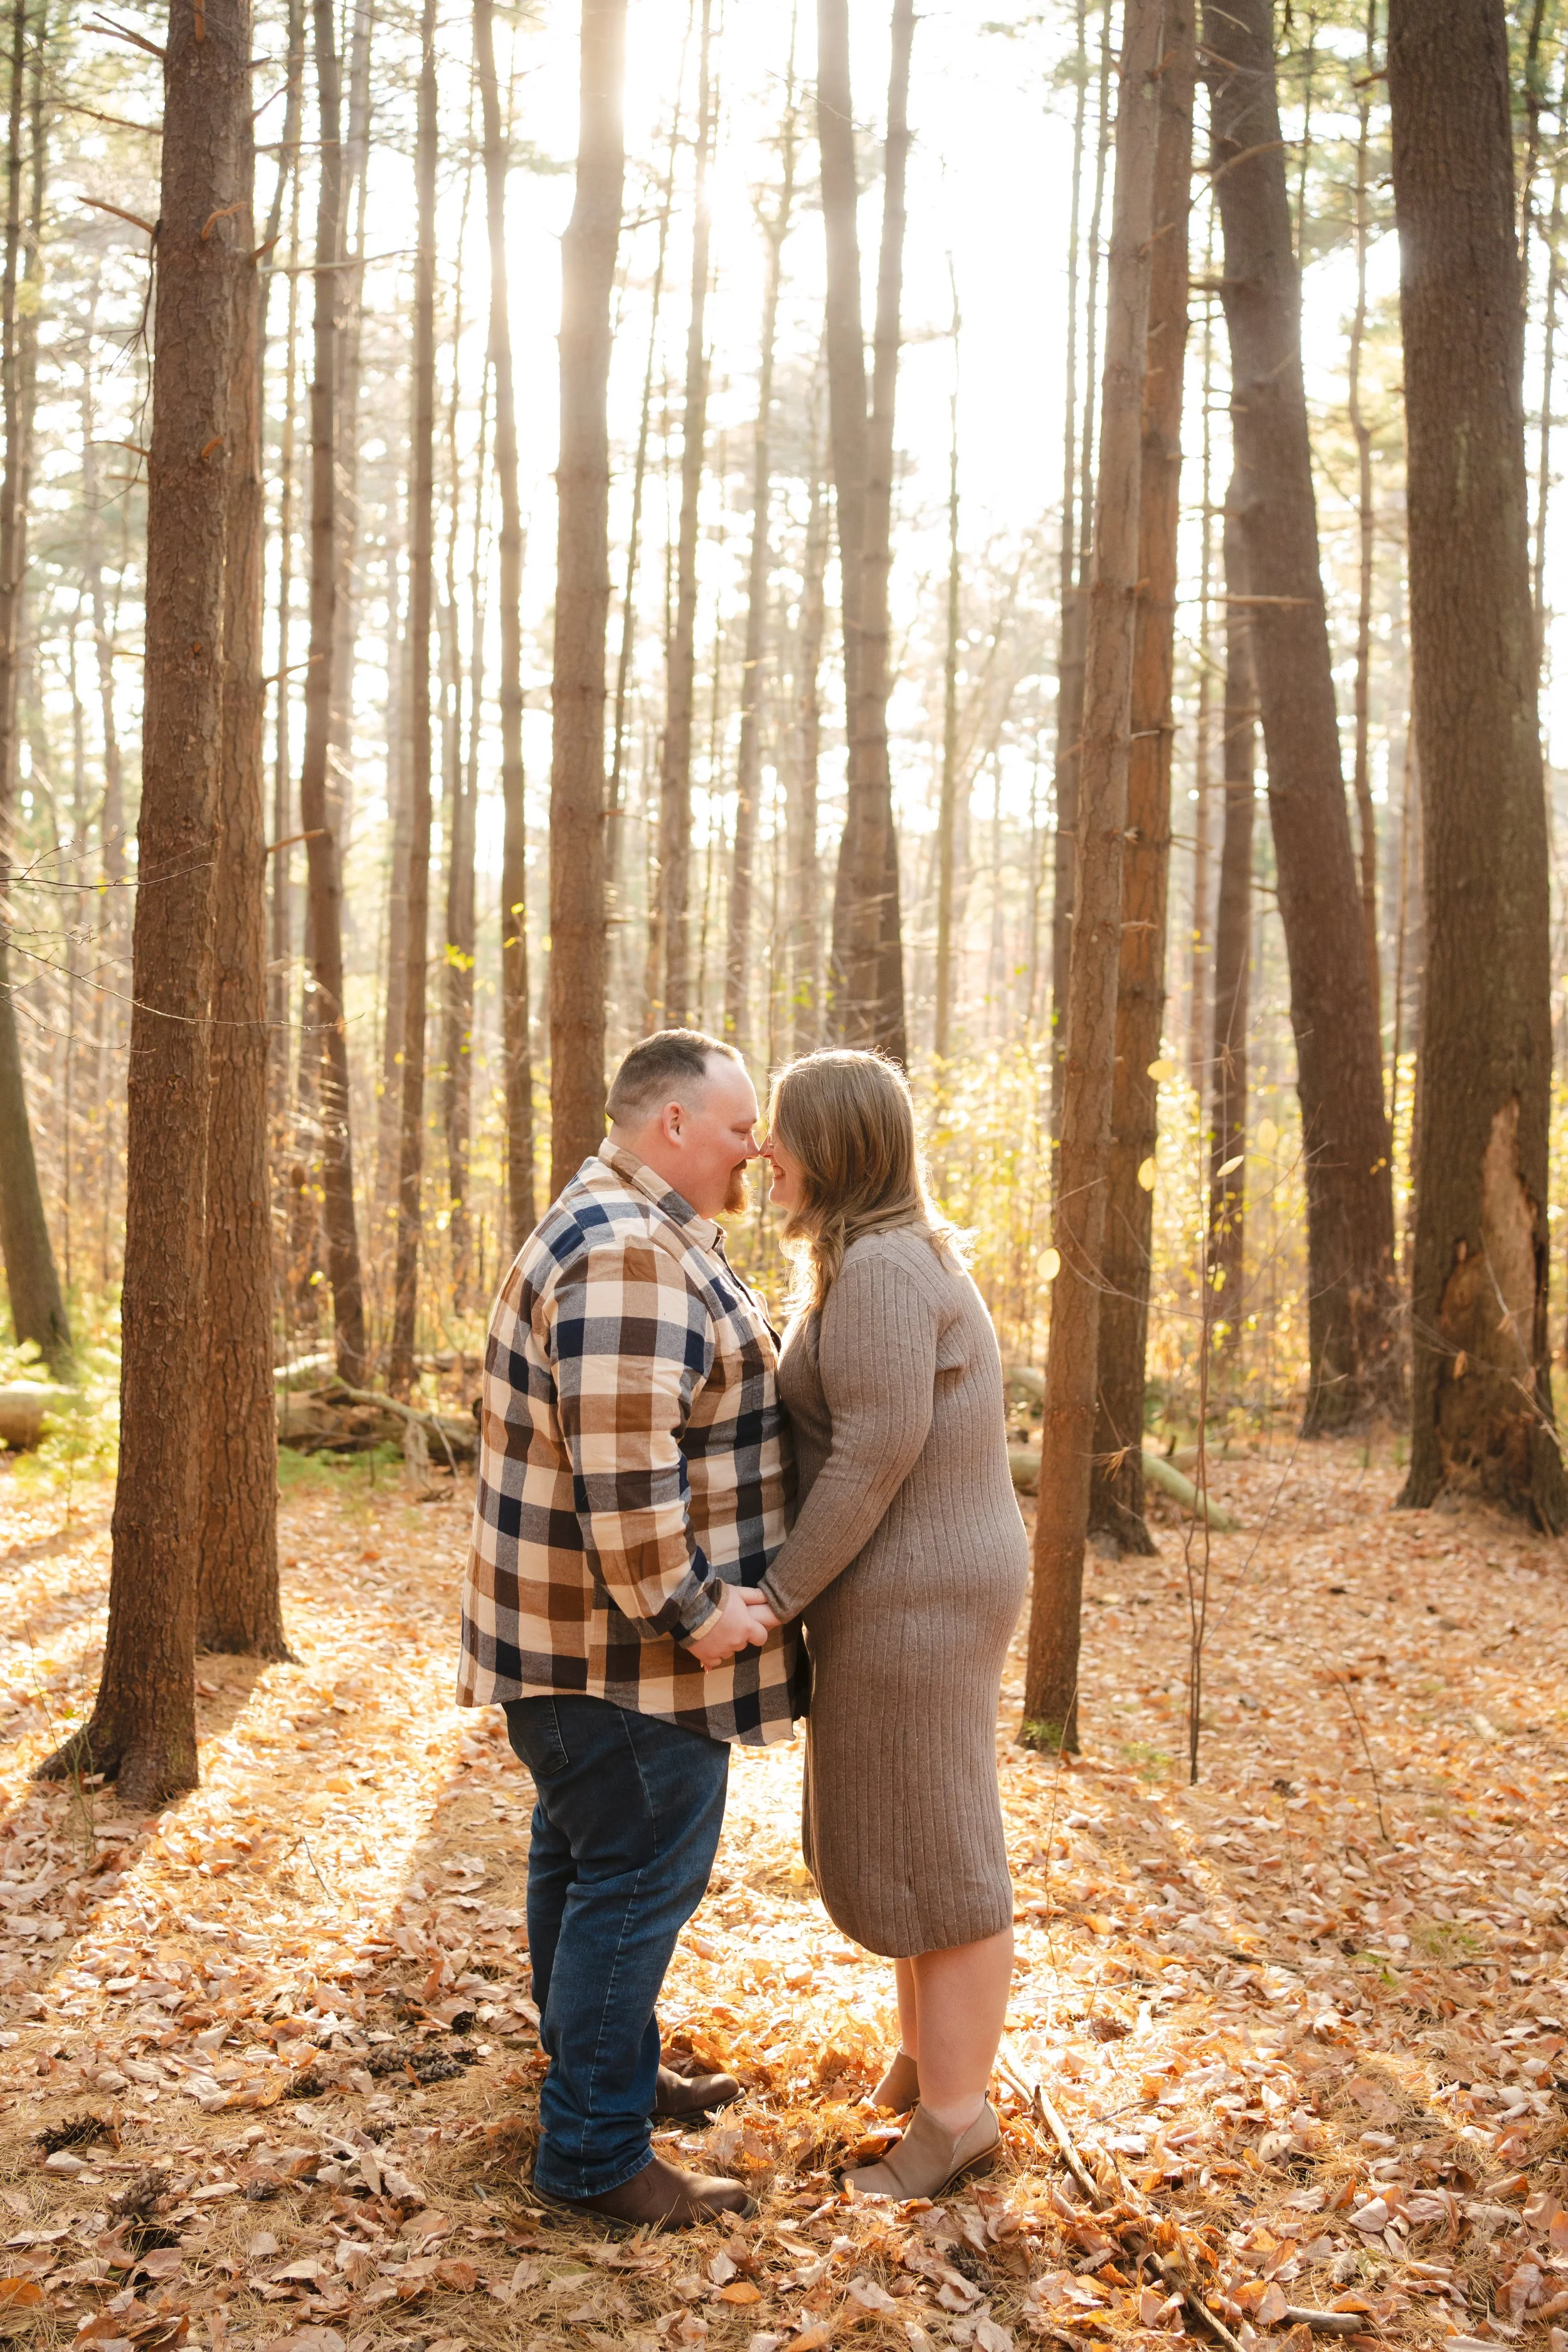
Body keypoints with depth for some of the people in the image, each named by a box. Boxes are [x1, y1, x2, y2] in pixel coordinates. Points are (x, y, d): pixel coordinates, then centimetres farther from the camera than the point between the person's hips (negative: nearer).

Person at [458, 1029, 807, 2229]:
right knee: (638, 1878, -1)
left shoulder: (638, 1236, 14)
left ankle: (609, 2072, 37)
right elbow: (622, 1469, -30)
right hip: (626, 1641, -11)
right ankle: (594, 2153, 10)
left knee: (585, 1859, 21)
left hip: (592, 1632, 11)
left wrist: (700, 1597, 21)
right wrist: (692, 1613, -20)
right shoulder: (630, 1257, -24)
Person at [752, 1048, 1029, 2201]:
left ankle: (958, 2111, 17)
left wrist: (781, 1591, -18)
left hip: (913, 1599, -10)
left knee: (935, 1856, 3)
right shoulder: (880, 1260, 10)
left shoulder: (883, 1268, -22)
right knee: (891, 1832, 21)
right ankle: (930, 2049, 37)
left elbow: (877, 1451, -24)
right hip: (911, 1587, 10)